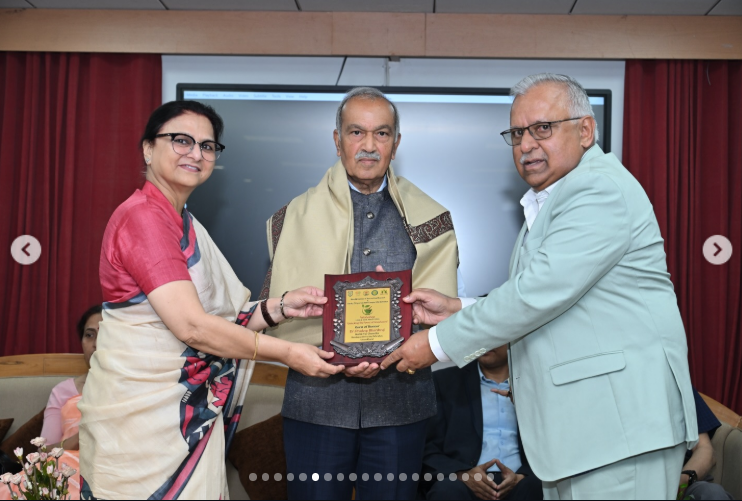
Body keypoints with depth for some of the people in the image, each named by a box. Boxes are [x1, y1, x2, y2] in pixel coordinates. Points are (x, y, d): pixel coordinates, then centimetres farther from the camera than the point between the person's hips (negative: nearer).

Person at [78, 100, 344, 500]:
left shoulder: (184, 223, 14)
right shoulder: (142, 216, -15)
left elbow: (217, 319, 8)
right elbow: (191, 326, -23)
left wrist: (280, 307, -5)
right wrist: (288, 353, -19)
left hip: (186, 409, 9)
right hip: (141, 412, -9)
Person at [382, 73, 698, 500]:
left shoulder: (602, 191, -15)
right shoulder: (548, 201, 19)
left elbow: (540, 293, -22)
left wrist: (439, 342, -14)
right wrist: (457, 308, 7)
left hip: (620, 420, -9)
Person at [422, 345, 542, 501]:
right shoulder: (445, 381, 10)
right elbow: (426, 449, 4)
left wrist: (522, 476, -13)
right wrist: (462, 474, -15)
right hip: (464, 482, 0)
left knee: (533, 487, -32)